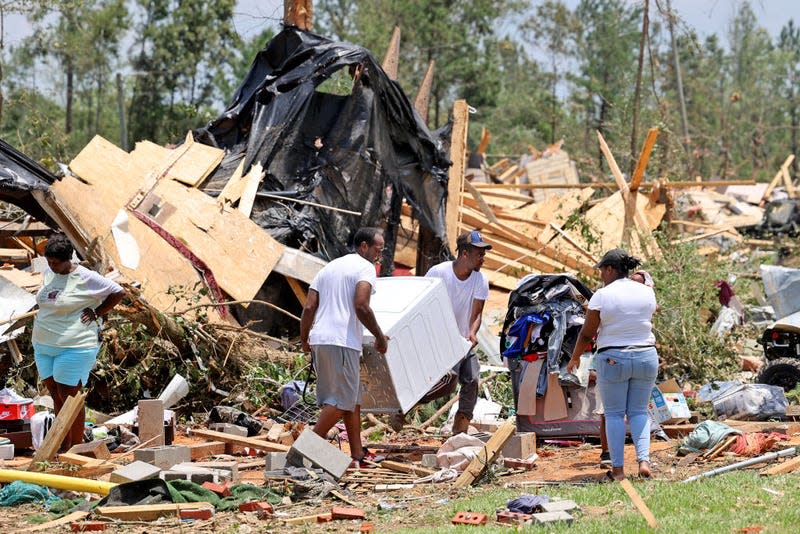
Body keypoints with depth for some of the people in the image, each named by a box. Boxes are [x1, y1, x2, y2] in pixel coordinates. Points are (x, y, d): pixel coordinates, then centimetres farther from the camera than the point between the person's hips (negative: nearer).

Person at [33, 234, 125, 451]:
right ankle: (64, 444, 17)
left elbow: (118, 292, -6)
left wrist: (96, 313, -8)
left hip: (74, 347, -7)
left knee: (69, 395, -5)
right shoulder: (48, 273, 8)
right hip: (43, 345, 7)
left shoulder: (85, 278, -12)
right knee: (55, 394, 9)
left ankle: (76, 447, 4)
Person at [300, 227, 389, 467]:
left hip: (319, 340, 9)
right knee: (341, 401, -5)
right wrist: (380, 336, -6)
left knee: (353, 399, 14)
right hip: (343, 342, -8)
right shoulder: (365, 268, -2)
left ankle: (358, 456, 14)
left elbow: (309, 307, 14)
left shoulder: (328, 267, 21)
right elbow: (361, 306, -16)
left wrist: (304, 340, 21)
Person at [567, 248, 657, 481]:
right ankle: (643, 460, -5)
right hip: (646, 357, 4)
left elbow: (587, 333, -5)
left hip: (613, 359, -3)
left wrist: (575, 357, 10)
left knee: (614, 414, 5)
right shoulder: (647, 292, 1)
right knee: (638, 411, 12)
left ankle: (618, 468, 1)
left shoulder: (602, 296, -11)